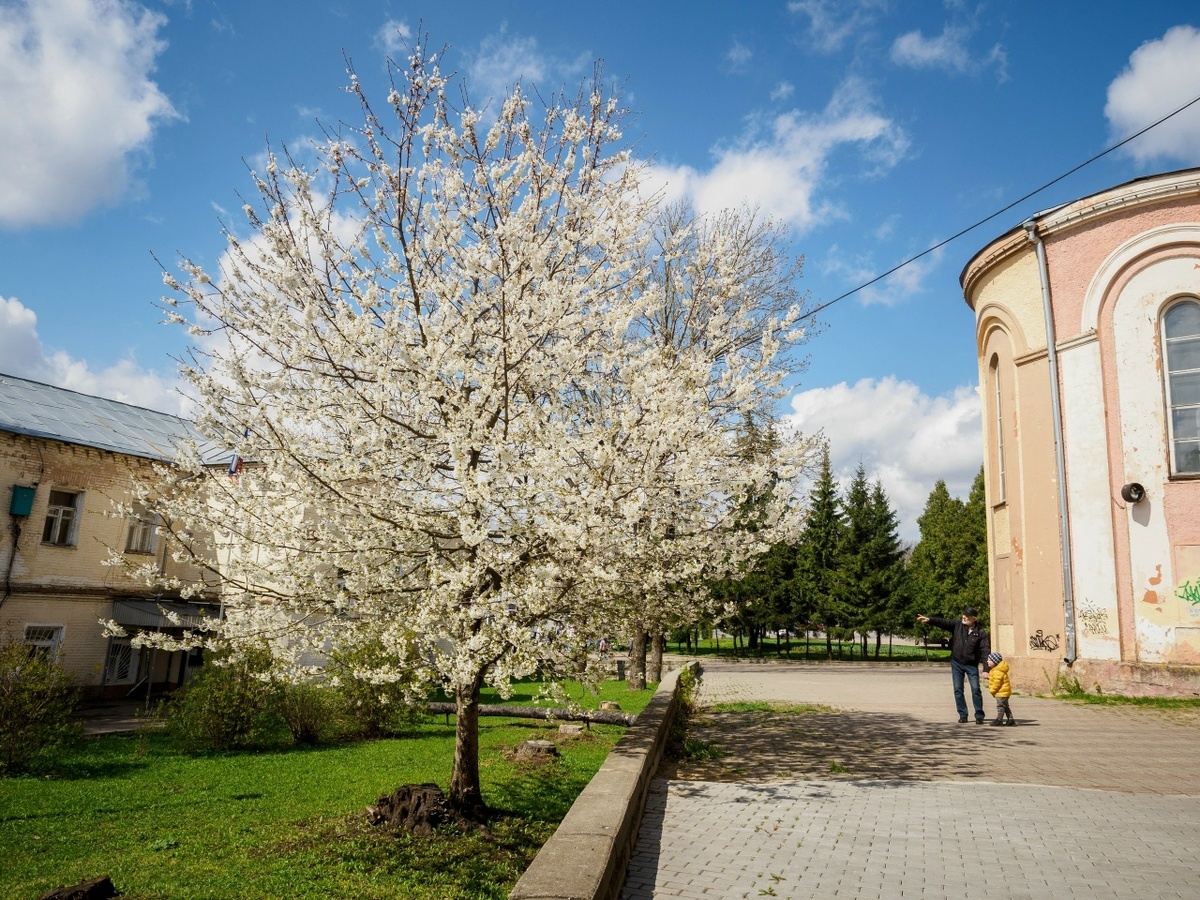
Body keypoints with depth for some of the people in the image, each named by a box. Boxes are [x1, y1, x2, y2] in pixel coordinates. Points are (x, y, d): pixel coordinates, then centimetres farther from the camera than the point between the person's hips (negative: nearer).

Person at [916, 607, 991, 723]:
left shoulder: (981, 633, -9)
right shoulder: (957, 626, -2)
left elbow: (986, 651, -12)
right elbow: (943, 622, -13)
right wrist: (929, 619, -31)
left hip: (972, 665, -3)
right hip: (956, 663, 3)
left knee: (976, 689, -3)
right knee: (958, 690, 5)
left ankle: (979, 716, 9)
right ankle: (962, 715, 15)